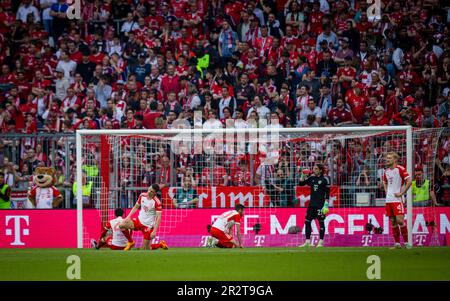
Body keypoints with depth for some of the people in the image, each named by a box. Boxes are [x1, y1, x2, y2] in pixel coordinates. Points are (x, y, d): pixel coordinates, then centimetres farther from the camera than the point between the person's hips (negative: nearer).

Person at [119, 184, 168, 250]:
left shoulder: (157, 202, -20)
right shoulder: (142, 196, -3)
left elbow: (158, 217, -21)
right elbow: (136, 207, 12)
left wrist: (154, 231, -27)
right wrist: (128, 216, -1)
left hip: (148, 226, -5)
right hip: (139, 220, 5)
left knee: (145, 249, -3)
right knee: (121, 225, -18)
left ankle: (161, 244, 25)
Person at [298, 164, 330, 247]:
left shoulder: (325, 179, -5)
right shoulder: (312, 178, 11)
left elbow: (327, 193, -7)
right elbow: (301, 183, 14)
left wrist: (326, 205, -13)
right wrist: (303, 175, -1)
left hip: (320, 204, -6)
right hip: (312, 203, 6)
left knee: (321, 222, -2)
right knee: (307, 221, 3)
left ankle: (321, 242, 3)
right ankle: (307, 241, 7)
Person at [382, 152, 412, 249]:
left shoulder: (400, 169, -9)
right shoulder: (386, 171, 13)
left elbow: (409, 182, -13)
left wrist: (401, 193, -14)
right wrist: (386, 191, 14)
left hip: (398, 199, -7)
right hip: (389, 199, 7)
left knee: (399, 220, -14)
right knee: (393, 222, 7)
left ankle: (406, 242, -5)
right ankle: (397, 243, 12)